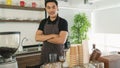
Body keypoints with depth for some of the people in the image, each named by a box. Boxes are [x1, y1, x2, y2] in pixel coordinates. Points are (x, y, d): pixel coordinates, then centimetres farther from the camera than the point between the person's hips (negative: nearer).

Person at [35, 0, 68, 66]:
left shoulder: (63, 22, -10)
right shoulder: (43, 22, 4)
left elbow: (62, 40, -21)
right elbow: (37, 38, -5)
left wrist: (44, 38, -12)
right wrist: (52, 36, -18)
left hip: (58, 56, -3)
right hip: (45, 55, 4)